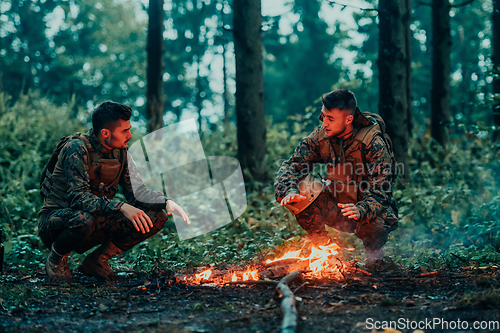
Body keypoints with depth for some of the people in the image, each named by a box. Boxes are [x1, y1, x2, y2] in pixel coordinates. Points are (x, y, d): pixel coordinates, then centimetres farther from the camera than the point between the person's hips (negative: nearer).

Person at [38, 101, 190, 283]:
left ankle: (97, 261, 2)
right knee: (84, 220, -43)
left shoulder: (120, 152, 1)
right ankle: (56, 259, -8)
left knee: (156, 217, -8)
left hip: (97, 221, 7)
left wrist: (166, 202, -20)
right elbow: (78, 197, -30)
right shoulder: (77, 149, -21)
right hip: (56, 219, -6)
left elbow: (136, 191, 0)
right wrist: (121, 207, -41)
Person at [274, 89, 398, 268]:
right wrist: (290, 190, -29)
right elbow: (292, 165, -6)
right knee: (300, 187, -20)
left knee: (374, 226, -38)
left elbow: (379, 192, -22)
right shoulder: (321, 136, -7)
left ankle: (374, 250, 2)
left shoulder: (373, 144, -19)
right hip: (334, 209, 4)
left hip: (368, 209, -4)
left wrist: (361, 210, -43)